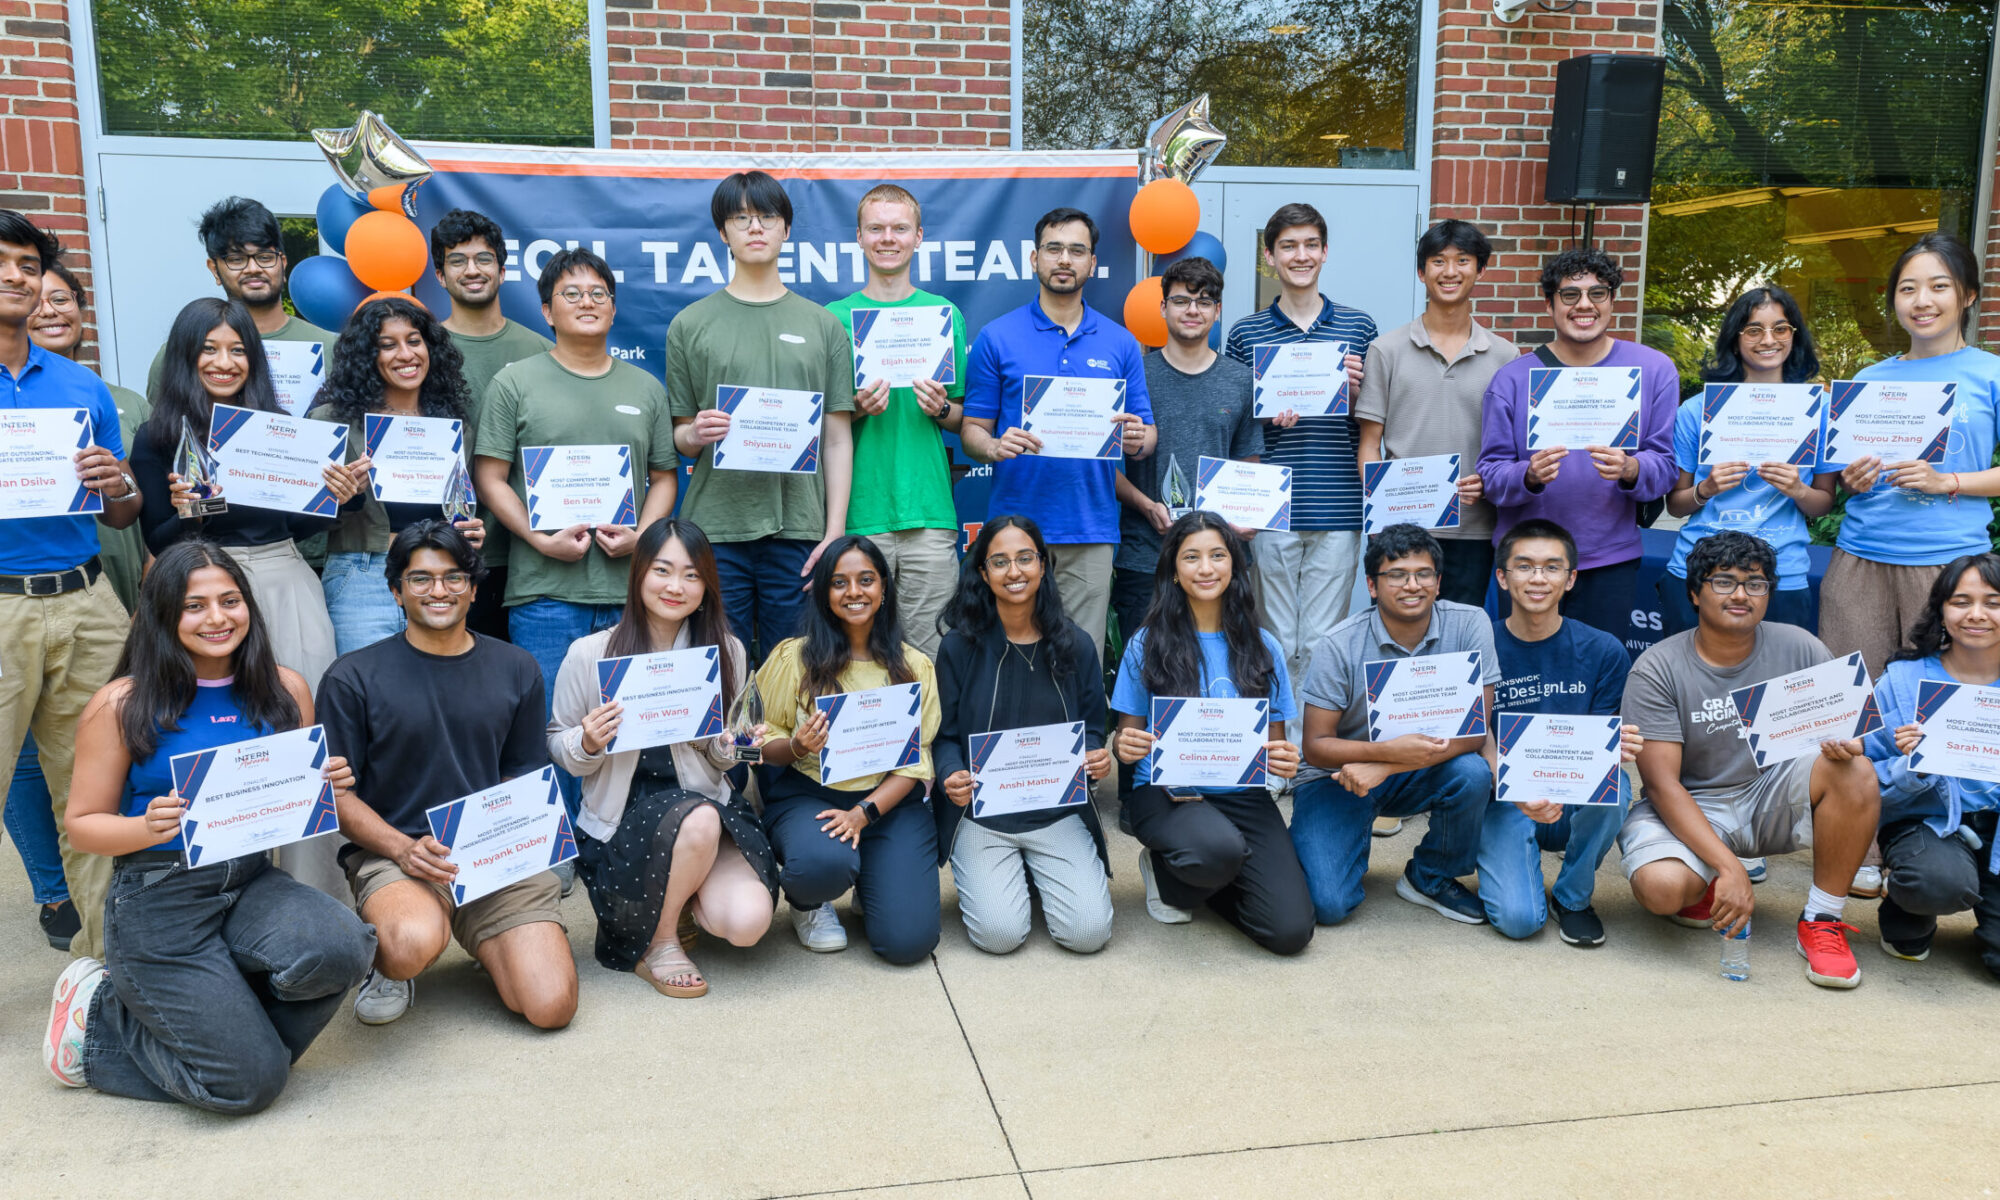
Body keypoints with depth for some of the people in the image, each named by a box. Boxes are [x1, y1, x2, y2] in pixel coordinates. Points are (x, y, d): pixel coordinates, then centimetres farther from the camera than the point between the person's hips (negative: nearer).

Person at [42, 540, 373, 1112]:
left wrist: (330, 789, -11)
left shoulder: (285, 689, 3)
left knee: (339, 948, -30)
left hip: (253, 881, 4)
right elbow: (83, 822, -2)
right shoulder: (123, 705, -7)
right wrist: (147, 828, -23)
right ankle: (103, 1015, 17)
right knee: (250, 1082, -10)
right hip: (158, 899, -4)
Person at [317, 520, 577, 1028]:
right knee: (415, 942, -38)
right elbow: (334, 791, 0)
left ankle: (492, 945, 18)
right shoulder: (353, 678, 2)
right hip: (393, 852, -2)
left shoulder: (516, 669, 12)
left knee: (552, 1006, -16)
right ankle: (390, 963, 2)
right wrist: (404, 849, -15)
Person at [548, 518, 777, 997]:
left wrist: (731, 746, -11)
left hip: (707, 805, 3)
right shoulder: (589, 654, -5)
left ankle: (679, 898, 15)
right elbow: (558, 748, 3)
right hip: (620, 822, -2)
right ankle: (657, 943, -7)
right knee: (698, 818, -36)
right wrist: (588, 744, -19)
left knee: (747, 922, -23)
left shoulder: (726, 652, 3)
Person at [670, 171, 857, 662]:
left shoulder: (823, 326, 11)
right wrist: (696, 434, -14)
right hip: (715, 530, 0)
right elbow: (677, 436, 10)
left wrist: (835, 533, -1)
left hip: (799, 531, 1)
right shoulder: (690, 324, 9)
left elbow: (838, 439, 8)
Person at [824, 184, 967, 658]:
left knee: (929, 650, 3)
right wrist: (857, 410, -11)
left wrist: (941, 410, -7)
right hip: (859, 511, -1)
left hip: (930, 510, 1)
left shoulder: (945, 314, 10)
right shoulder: (836, 317, 6)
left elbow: (963, 419, 15)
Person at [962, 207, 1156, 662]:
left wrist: (1137, 440, -11)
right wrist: (995, 447, -19)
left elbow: (1146, 433, 12)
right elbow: (972, 428, 3)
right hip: (1015, 523, -2)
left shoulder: (1120, 343, 11)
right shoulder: (996, 338, 4)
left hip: (1092, 530, 2)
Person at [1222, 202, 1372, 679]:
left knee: (1322, 641, 3)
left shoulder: (1359, 328, 9)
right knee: (1276, 641, 4)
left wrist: (1355, 390, -7)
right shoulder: (1245, 334, 6)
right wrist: (1264, 414, -10)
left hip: (1338, 512, 0)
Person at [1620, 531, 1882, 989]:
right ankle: (1703, 887, 8)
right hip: (1691, 806, -3)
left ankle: (1821, 921, -10)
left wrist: (1846, 743, -27)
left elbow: (1847, 726, 1)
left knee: (1855, 772, -26)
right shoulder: (1656, 670, -14)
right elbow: (1662, 784, -19)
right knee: (1661, 887, -32)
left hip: (1773, 795, 3)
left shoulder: (1798, 648, -4)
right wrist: (1729, 868, -29)